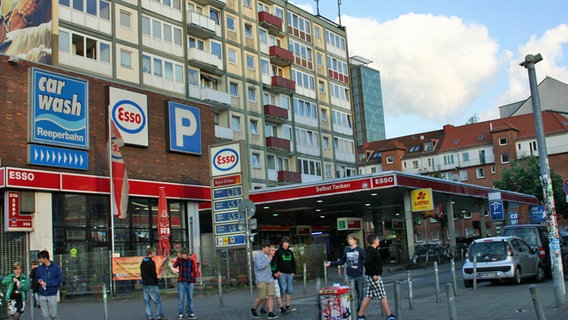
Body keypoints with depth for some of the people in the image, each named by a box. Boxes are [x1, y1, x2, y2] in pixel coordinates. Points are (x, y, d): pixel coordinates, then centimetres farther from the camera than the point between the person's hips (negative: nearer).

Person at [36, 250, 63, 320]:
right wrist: (39, 280, -3)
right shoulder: (39, 268, 7)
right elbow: (37, 277, 21)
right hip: (42, 295, 3)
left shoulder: (55, 267, -5)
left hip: (52, 294, -3)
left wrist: (47, 284, -13)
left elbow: (60, 279, -8)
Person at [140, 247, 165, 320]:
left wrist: (144, 280, 16)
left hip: (144, 284, 8)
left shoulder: (142, 262, 11)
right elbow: (154, 274, -14)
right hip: (151, 285, -8)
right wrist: (156, 283, -2)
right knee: (158, 301, 1)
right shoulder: (151, 262, -15)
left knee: (147, 301, 8)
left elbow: (141, 273, 14)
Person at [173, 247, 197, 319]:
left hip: (190, 282, 2)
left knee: (190, 298, 8)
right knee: (181, 299, -3)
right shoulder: (180, 260, 0)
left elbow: (194, 271, 10)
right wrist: (179, 257, -20)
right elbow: (174, 266, -19)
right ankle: (180, 314, 2)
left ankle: (190, 313, 16)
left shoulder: (191, 261, 4)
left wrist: (193, 280, 1)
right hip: (181, 282, -2)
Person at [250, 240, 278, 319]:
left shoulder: (267, 256, 16)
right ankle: (253, 309, 18)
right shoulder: (258, 256, -7)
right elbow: (259, 266, -21)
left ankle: (270, 313, -6)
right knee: (262, 297, -6)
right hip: (262, 280, -7)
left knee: (271, 296, -5)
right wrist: (269, 260, -15)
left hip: (270, 279, 7)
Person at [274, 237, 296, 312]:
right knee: (283, 288, -10)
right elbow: (276, 262, -7)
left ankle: (288, 306, 12)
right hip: (282, 273, -6)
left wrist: (293, 272, 12)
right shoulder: (278, 252, -1)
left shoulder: (290, 252, 16)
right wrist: (278, 271, -16)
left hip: (290, 274, 6)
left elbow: (293, 262, 21)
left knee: (289, 290, 6)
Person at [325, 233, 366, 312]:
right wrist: (331, 263, 13)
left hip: (359, 275, -3)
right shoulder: (346, 250, 7)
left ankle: (360, 310, 15)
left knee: (360, 293, 4)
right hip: (350, 276, 3)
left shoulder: (360, 250, -5)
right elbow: (342, 261, 16)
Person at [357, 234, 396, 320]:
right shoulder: (371, 251, -18)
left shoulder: (373, 250, 13)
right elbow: (366, 263, -27)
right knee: (383, 296, -1)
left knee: (369, 296, 11)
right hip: (374, 277, -10)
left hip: (373, 276, 10)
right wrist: (373, 275, -24)